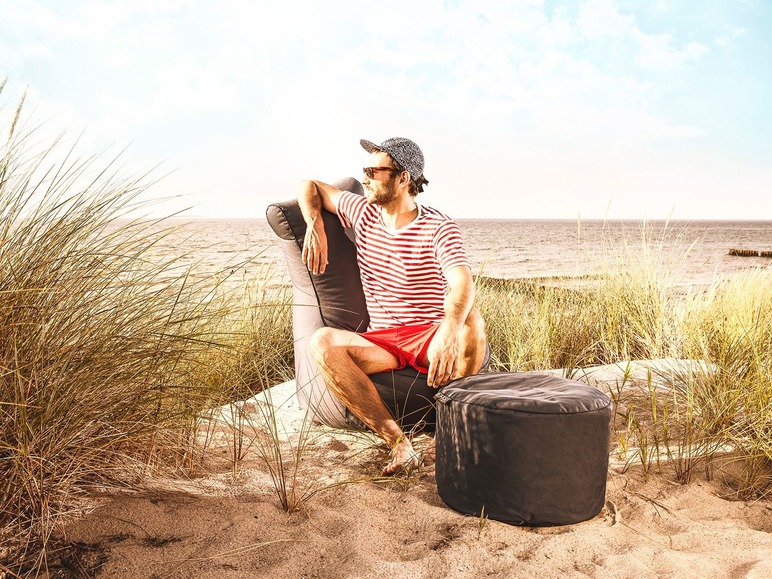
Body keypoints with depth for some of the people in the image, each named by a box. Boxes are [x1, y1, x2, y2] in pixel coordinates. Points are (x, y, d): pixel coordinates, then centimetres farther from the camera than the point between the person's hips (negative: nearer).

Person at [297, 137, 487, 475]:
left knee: (469, 319, -38)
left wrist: (449, 333, -48)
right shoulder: (363, 212, 7)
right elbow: (310, 187, 20)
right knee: (323, 342, -28)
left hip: (430, 339, -4)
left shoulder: (438, 227, -10)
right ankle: (398, 444, -30)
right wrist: (315, 226, -2)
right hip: (380, 343, 4)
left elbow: (463, 283, -28)